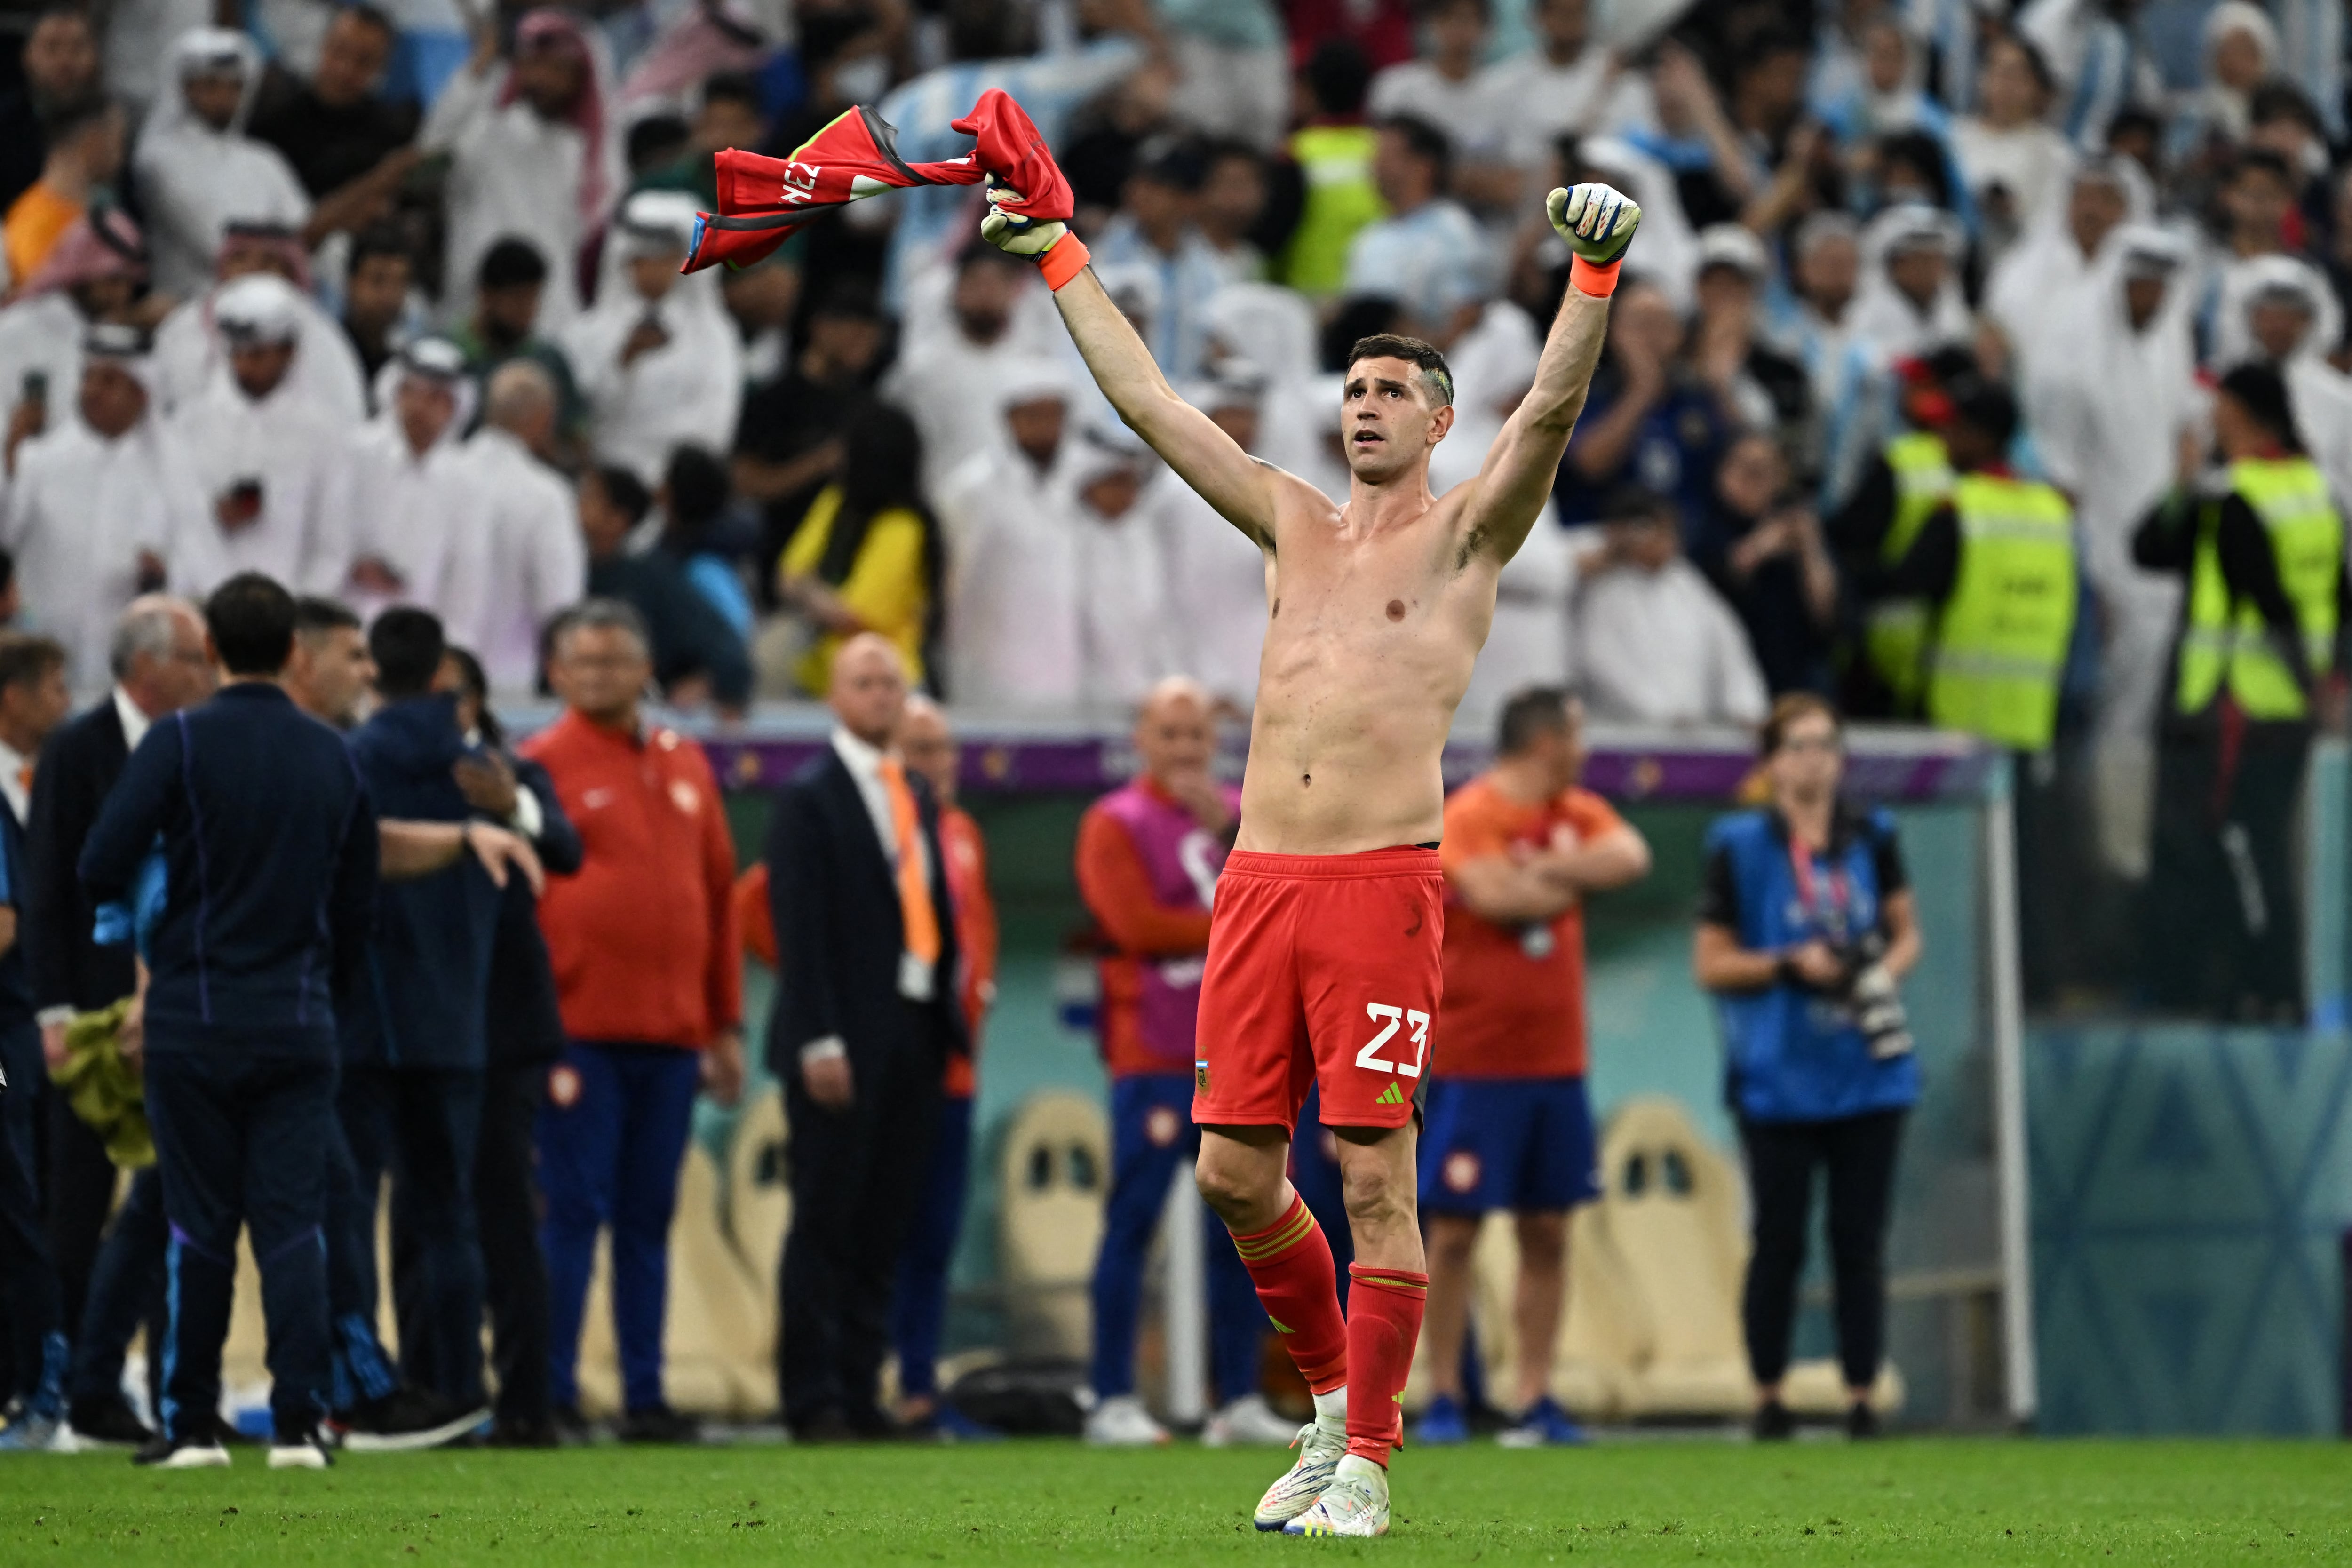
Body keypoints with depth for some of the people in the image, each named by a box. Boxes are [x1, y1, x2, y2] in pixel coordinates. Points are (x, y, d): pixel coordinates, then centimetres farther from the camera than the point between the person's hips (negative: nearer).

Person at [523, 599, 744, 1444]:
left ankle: (645, 1396, 12)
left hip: (672, 1037, 5)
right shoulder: (542, 765, -1)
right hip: (580, 1036, -5)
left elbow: (719, 894, 18)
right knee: (573, 1211, -6)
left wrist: (726, 1024, 14)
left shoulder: (686, 766, 15)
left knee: (649, 1219, 8)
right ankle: (552, 1393, -3)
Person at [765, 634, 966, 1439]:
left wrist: (948, 1019, 10)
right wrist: (819, 1041, -16)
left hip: (914, 1038, 7)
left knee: (885, 1229, 6)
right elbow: (799, 926, -10)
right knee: (826, 1225, -4)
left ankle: (860, 1393, 9)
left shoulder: (919, 799, 18)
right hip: (845, 1042, -7)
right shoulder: (808, 797, -4)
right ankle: (814, 1400, -2)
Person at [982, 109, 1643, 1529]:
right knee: (1236, 1172, 4)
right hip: (1261, 881, 5)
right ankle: (1339, 1391, 24)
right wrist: (1064, 265, 26)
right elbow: (1151, 402, 25)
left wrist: (1596, 281, -22)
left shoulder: (1464, 536, 7)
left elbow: (1551, 412, -9)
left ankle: (1367, 1462, -3)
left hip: (1382, 884, -5)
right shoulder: (1293, 525, 21)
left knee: (1376, 1175, -7)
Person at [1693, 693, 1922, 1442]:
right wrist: (1790, 964, -14)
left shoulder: (1872, 839, 8)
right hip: (1778, 1079, -2)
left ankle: (1862, 1399, 6)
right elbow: (1711, 963, 0)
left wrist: (1883, 972, -5)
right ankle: (1768, 1395, 9)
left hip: (1867, 1068, 2)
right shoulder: (1740, 847, -1)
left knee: (1860, 1239, 3)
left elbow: (1906, 932, 17)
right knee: (1778, 1240, 0)